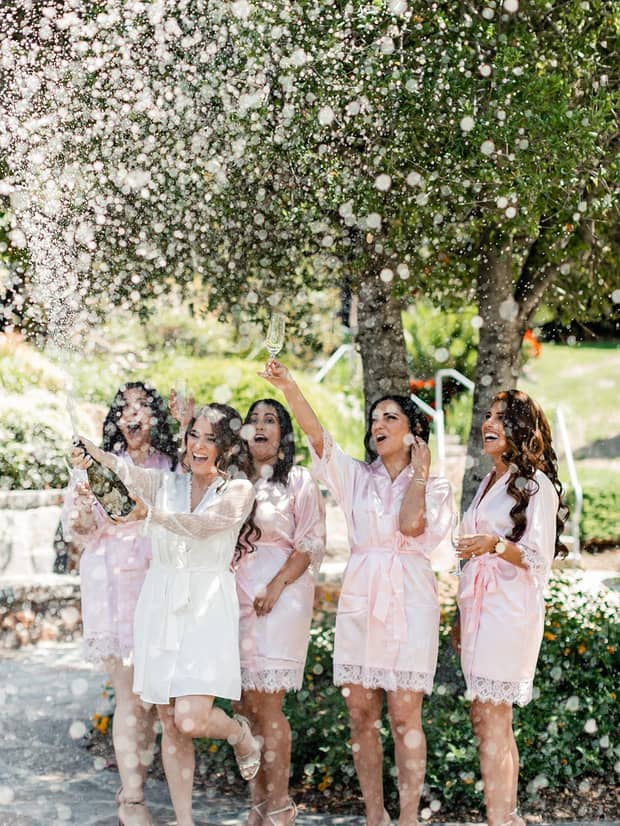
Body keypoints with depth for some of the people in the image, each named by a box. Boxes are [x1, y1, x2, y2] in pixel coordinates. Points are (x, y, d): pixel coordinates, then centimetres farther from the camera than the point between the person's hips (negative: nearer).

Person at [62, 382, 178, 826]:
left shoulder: (174, 468, 10)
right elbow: (78, 530, 0)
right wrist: (83, 503, -18)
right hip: (116, 586, -3)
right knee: (131, 698, -6)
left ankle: (136, 784, 17)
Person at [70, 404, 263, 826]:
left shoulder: (238, 490, -1)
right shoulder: (165, 483, 8)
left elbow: (202, 523, -20)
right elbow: (127, 474, -15)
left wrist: (149, 513, -33)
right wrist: (94, 456, -35)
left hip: (207, 606, -4)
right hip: (160, 606, 4)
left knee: (191, 720, -14)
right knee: (170, 724, 5)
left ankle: (241, 733, 20)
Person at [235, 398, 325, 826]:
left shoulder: (298, 481, 3)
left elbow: (311, 543, -3)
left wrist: (275, 587, -13)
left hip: (280, 598, -4)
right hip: (237, 595, 4)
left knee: (267, 703, -8)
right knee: (246, 703, 3)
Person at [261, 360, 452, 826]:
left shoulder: (434, 488, 8)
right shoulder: (357, 478, 13)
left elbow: (411, 525, -13)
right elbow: (318, 437, -3)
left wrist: (419, 472, -1)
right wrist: (288, 387, -17)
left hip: (408, 600, -3)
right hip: (359, 600, 3)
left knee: (404, 716, -5)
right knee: (361, 714, 3)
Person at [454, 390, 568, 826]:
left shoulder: (536, 485, -6)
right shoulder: (489, 483, 17)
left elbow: (539, 559, -12)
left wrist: (496, 545, -29)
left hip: (510, 611, -8)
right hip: (477, 609, 8)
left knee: (493, 725, -9)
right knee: (487, 721, 8)